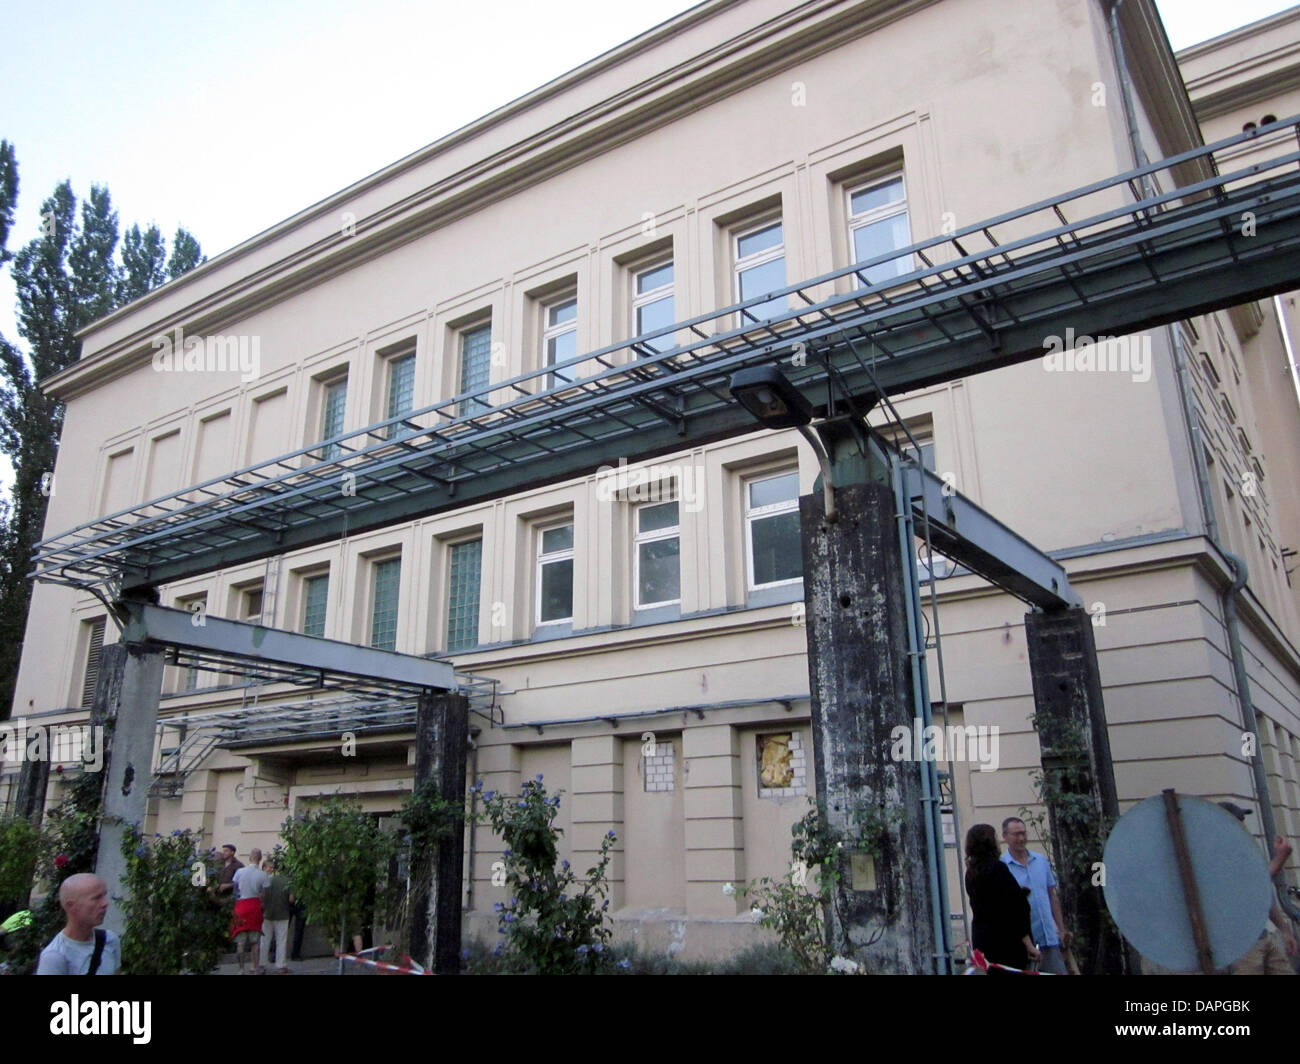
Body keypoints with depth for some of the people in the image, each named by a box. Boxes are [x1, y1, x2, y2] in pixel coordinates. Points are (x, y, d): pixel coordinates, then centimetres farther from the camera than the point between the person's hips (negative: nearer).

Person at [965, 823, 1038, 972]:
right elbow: (1017, 907, -17)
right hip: (1006, 943, -8)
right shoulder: (997, 868, -15)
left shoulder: (971, 873, 10)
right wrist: (1029, 944, -14)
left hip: (981, 942, 8)